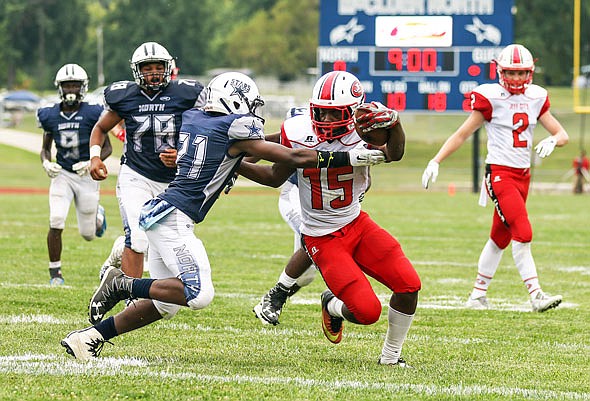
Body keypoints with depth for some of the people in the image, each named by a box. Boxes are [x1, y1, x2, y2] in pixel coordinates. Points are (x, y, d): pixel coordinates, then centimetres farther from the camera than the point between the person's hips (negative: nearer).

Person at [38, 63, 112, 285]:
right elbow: (45, 148, 12)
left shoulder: (92, 114, -10)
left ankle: (98, 215, 47)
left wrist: (92, 163, -20)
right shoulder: (50, 116, -1)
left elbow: (107, 147, -3)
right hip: (62, 174, 1)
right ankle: (55, 273, -5)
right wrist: (46, 163, -10)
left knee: (88, 234, 9)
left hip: (87, 175, -1)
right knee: (56, 223, -19)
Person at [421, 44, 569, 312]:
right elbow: (462, 134, -4)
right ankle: (536, 295, -20)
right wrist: (435, 162, -10)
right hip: (499, 173, -7)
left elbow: (562, 135, 10)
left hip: (523, 175, 7)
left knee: (500, 237, 13)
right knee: (523, 233, -18)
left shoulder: (536, 98, 8)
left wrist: (552, 141, -14)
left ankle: (478, 295, 23)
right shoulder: (491, 98, -7)